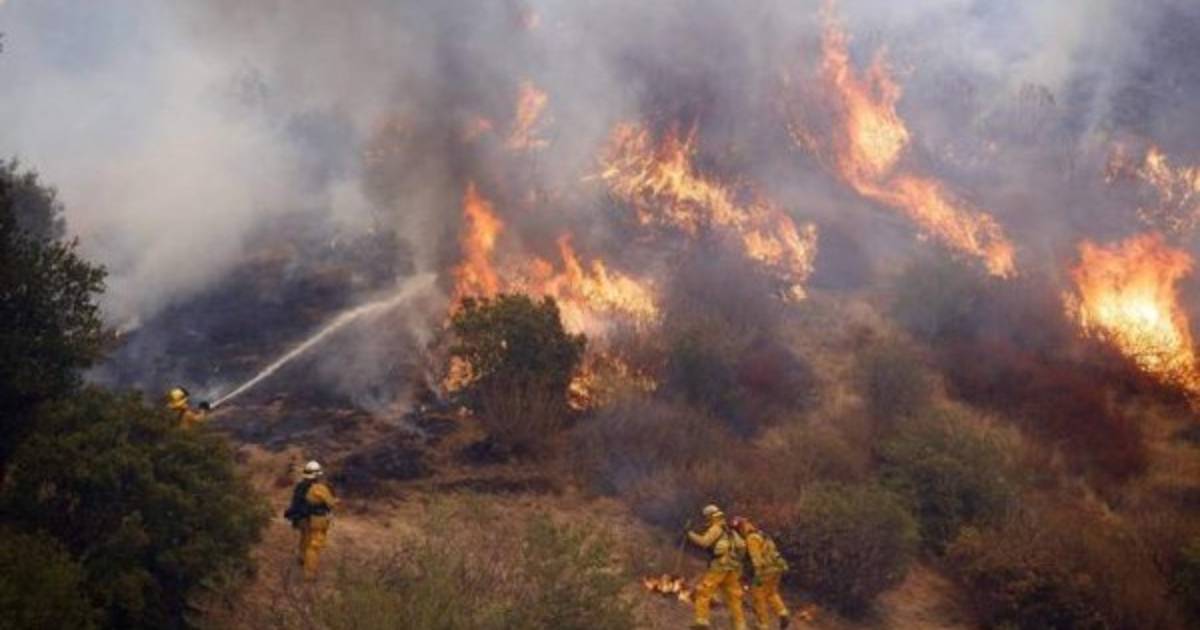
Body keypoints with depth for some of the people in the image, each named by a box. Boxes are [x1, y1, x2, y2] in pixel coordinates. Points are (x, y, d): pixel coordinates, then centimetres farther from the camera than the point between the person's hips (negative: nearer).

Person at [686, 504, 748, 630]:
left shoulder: (716, 528, -4)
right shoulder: (730, 530, 20)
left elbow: (704, 542, -15)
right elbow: (742, 545, 16)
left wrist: (691, 535, -1)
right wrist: (736, 559, 28)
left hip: (719, 566, -8)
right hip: (732, 567, 8)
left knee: (703, 591, -3)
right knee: (733, 596, 8)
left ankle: (702, 620, -12)